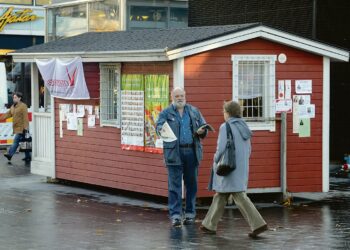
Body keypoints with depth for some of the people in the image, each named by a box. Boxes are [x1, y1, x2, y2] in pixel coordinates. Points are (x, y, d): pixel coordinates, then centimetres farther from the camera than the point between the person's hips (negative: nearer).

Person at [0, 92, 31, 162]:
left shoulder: (23, 106, -10)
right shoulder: (13, 107, 16)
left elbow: (25, 117, -15)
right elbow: (8, 114, 15)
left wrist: (25, 127, -21)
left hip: (21, 128, -9)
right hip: (16, 127, 9)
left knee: (16, 140, -13)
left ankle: (10, 154, -18)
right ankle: (28, 156, 17)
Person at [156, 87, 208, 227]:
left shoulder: (194, 112, 13)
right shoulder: (166, 113, 4)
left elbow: (204, 127, 13)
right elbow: (159, 125, -12)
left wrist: (201, 131, -10)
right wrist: (161, 130, -36)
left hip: (192, 151, 3)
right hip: (174, 152, -3)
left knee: (191, 184, 7)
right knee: (174, 185, -4)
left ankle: (190, 214, 17)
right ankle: (175, 215, -2)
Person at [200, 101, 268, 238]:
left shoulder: (225, 127, -13)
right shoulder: (243, 127, 10)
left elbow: (221, 149, -20)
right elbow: (247, 151, 13)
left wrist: (216, 160, -2)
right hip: (241, 168, 8)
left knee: (239, 196, -8)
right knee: (220, 195, 16)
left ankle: (258, 224, -16)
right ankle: (210, 225, 20)